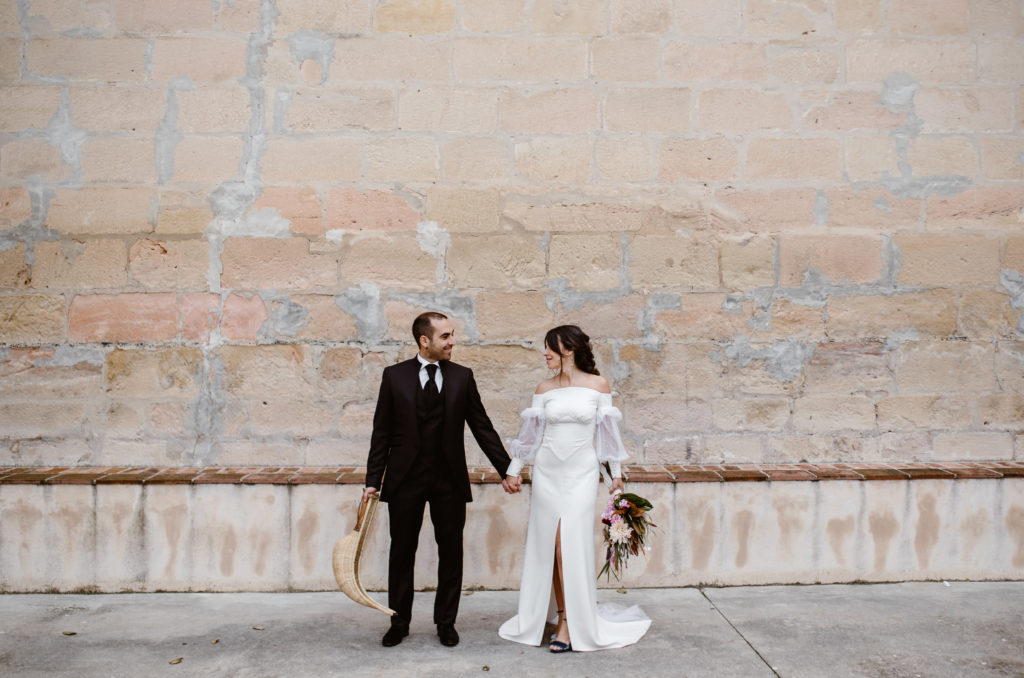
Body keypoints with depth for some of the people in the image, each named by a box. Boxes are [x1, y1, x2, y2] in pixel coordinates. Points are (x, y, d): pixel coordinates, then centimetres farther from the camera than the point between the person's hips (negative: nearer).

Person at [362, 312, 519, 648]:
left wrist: (506, 470, 2)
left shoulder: (462, 376, 3)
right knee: (402, 553, 9)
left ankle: (446, 622, 24)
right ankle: (399, 622, 26)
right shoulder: (394, 375, 0)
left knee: (451, 553, 8)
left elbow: (482, 427, 5)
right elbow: (382, 432, 1)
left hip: (449, 480, 1)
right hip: (405, 479, -1)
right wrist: (373, 480, -3)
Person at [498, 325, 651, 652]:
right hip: (547, 472, 3)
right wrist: (513, 469, 11)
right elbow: (530, 432, 10)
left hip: (581, 472, -3)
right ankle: (561, 614, 17)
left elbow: (607, 430, 3)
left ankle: (570, 623, 1)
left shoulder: (598, 385, -2)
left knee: (572, 546, -7)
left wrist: (616, 473, 6)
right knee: (549, 546, 4)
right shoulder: (544, 389, 4)